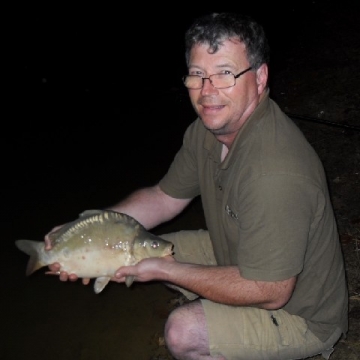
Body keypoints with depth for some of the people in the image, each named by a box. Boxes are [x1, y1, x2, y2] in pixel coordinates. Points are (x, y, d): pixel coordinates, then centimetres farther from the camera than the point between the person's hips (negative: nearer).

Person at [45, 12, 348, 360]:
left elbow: (269, 293, -30)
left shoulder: (275, 174, -38)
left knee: (182, 332, -24)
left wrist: (164, 270, -25)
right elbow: (164, 197, 4)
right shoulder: (210, 127, -9)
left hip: (300, 313, -8)